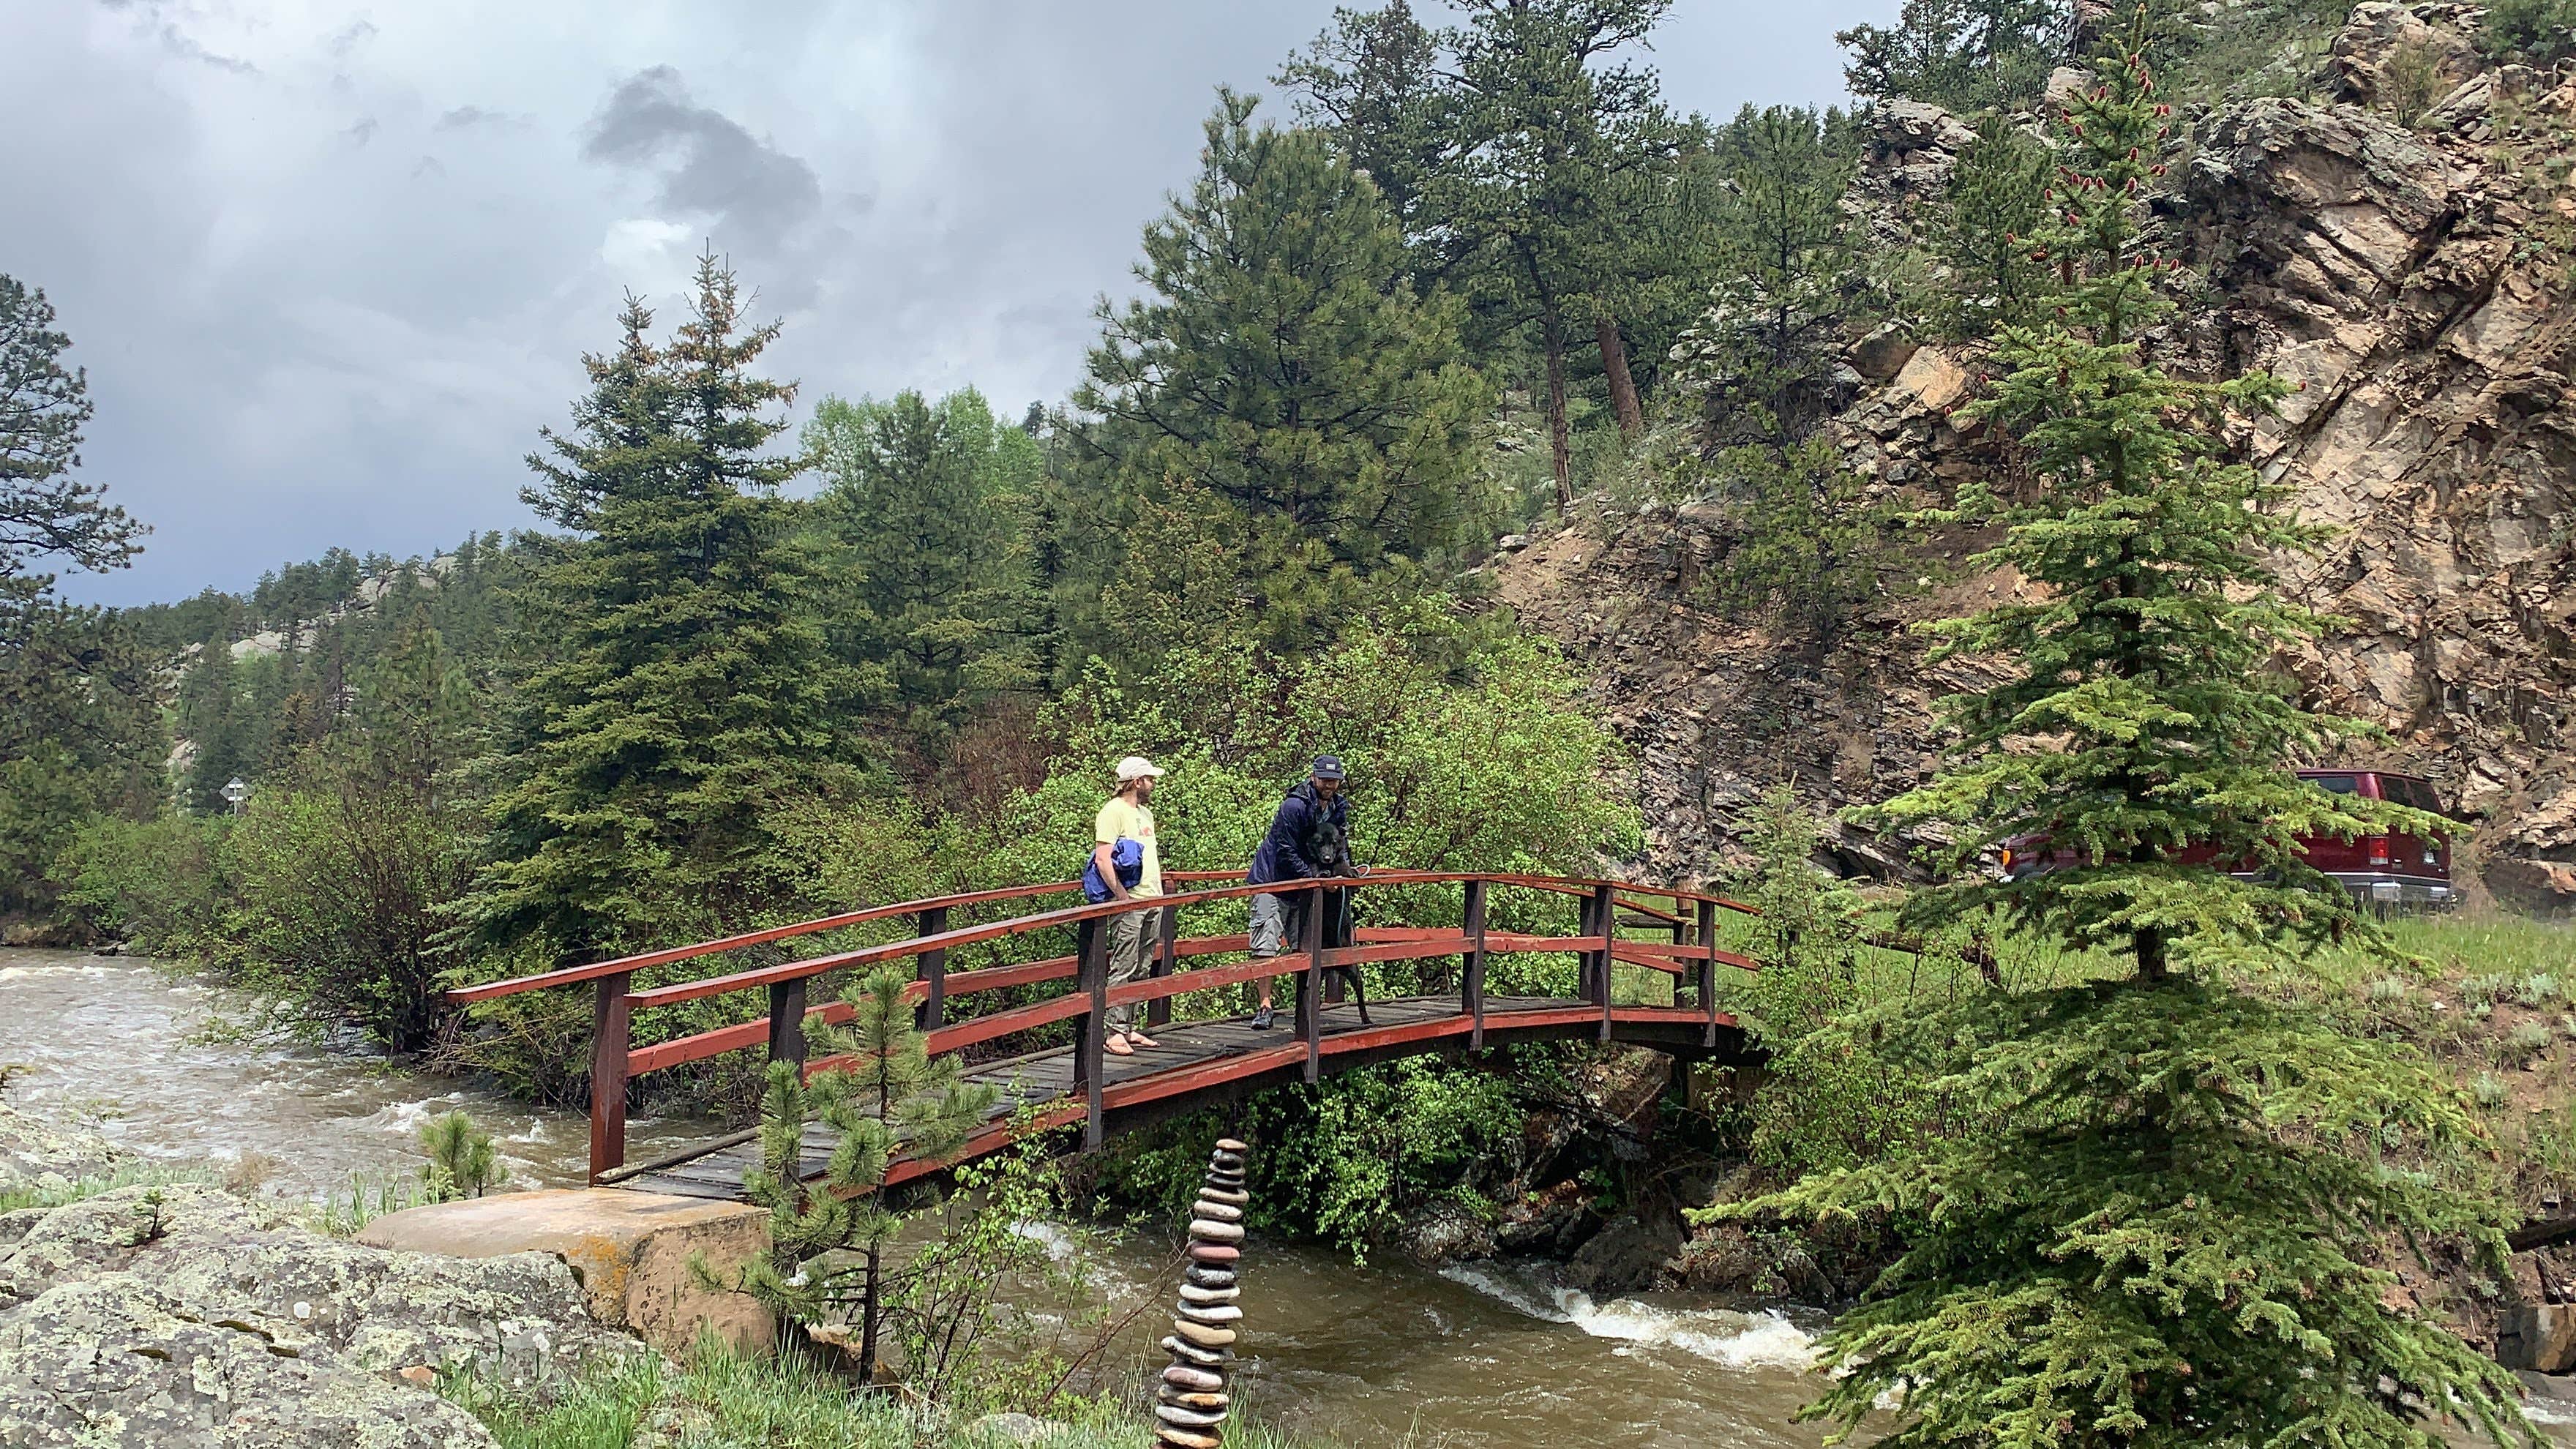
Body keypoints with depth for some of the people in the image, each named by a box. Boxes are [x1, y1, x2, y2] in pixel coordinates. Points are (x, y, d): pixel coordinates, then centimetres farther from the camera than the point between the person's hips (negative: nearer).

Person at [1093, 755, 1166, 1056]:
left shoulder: (1145, 812, 20)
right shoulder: (1113, 811, -9)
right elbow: (1102, 859, -17)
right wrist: (1122, 895, -18)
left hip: (1151, 902, 9)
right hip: (1128, 904, -9)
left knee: (1139, 971, 10)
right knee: (1123, 969, -8)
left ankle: (1129, 1029, 16)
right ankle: (1116, 1033, -5)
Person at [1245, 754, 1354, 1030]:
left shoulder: (1338, 808, 4)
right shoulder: (1294, 806, -20)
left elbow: (1341, 844, 15)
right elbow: (1287, 853, -19)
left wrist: (1343, 867, -4)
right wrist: (1315, 877, -19)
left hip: (1302, 888, 7)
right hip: (1272, 882, -7)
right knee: (1266, 946, -11)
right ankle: (1265, 1007, -8)